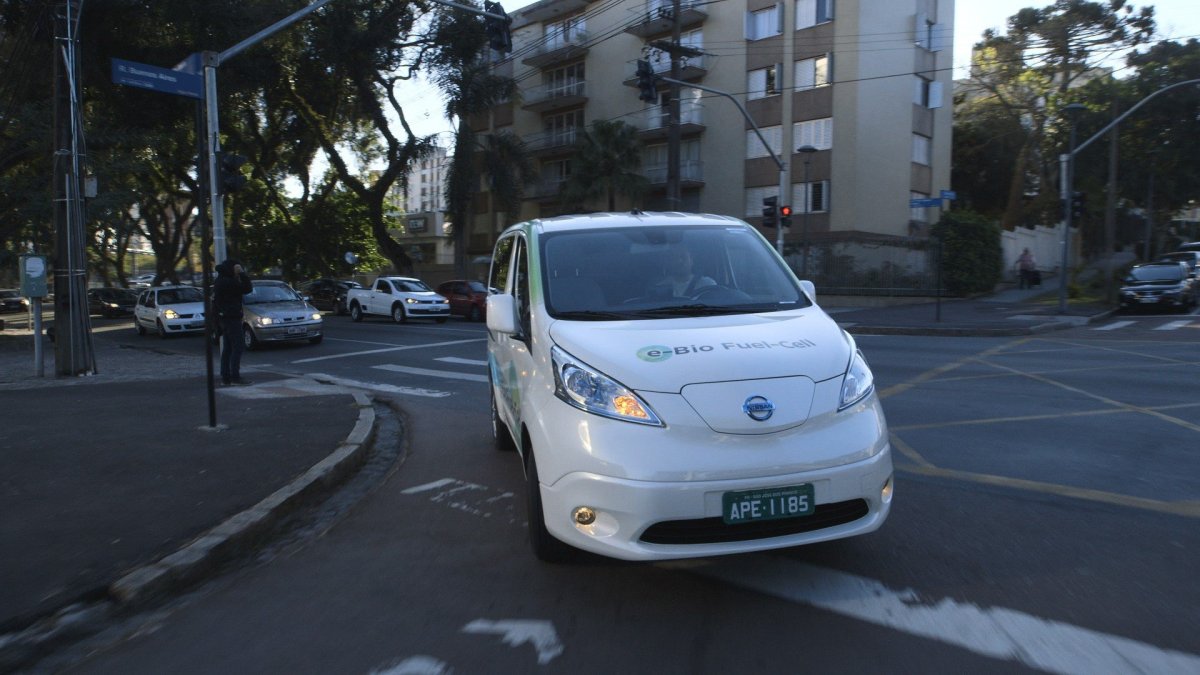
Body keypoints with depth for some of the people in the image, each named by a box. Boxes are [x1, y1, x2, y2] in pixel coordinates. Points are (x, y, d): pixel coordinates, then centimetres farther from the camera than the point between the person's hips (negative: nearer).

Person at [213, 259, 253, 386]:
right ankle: (235, 377, -12)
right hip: (231, 318, -10)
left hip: (224, 318, 10)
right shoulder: (228, 282, -16)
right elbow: (247, 288, -17)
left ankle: (225, 377, 13)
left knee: (227, 349, 11)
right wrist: (242, 273, -14)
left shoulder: (220, 281, 16)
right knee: (237, 347, -9)